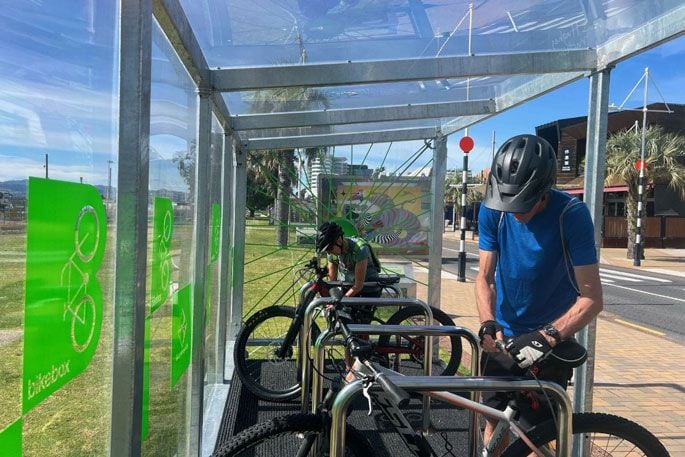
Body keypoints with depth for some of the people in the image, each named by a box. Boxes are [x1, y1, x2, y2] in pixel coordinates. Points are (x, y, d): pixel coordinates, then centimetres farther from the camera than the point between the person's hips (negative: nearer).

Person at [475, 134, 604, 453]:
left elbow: (591, 298, -21)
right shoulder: (492, 211, -12)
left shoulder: (572, 215, -20)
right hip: (503, 336, 3)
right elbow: (485, 277, -9)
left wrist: (548, 336, -34)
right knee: (495, 424, 7)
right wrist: (488, 323, -26)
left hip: (549, 342, -2)